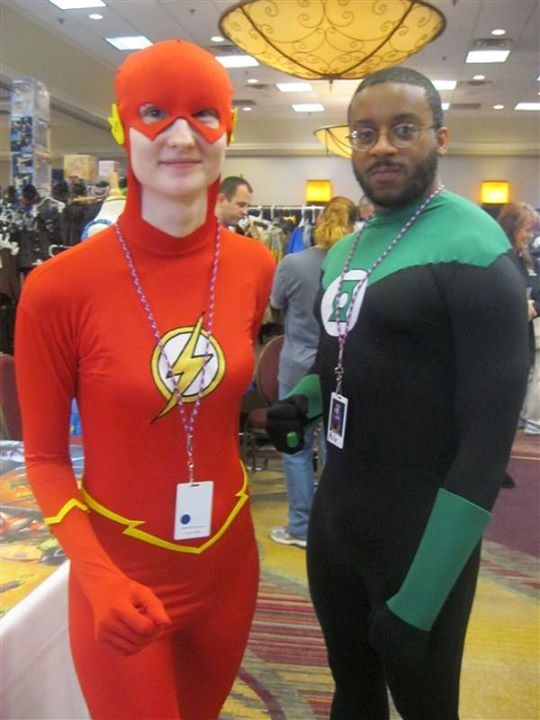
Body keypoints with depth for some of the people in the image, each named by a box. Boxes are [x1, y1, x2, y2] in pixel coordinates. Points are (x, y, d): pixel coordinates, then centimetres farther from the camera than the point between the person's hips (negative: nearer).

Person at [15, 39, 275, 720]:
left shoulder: (255, 267, -6)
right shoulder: (59, 286, -18)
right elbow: (44, 457, -10)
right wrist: (97, 575, -20)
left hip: (227, 560, 4)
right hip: (122, 573, -4)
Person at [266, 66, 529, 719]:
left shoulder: (472, 251, -17)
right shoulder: (345, 252, 7)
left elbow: (488, 436, -21)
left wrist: (417, 602, -21)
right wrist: (301, 400, -4)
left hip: (420, 538, -7)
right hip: (333, 516, 7)